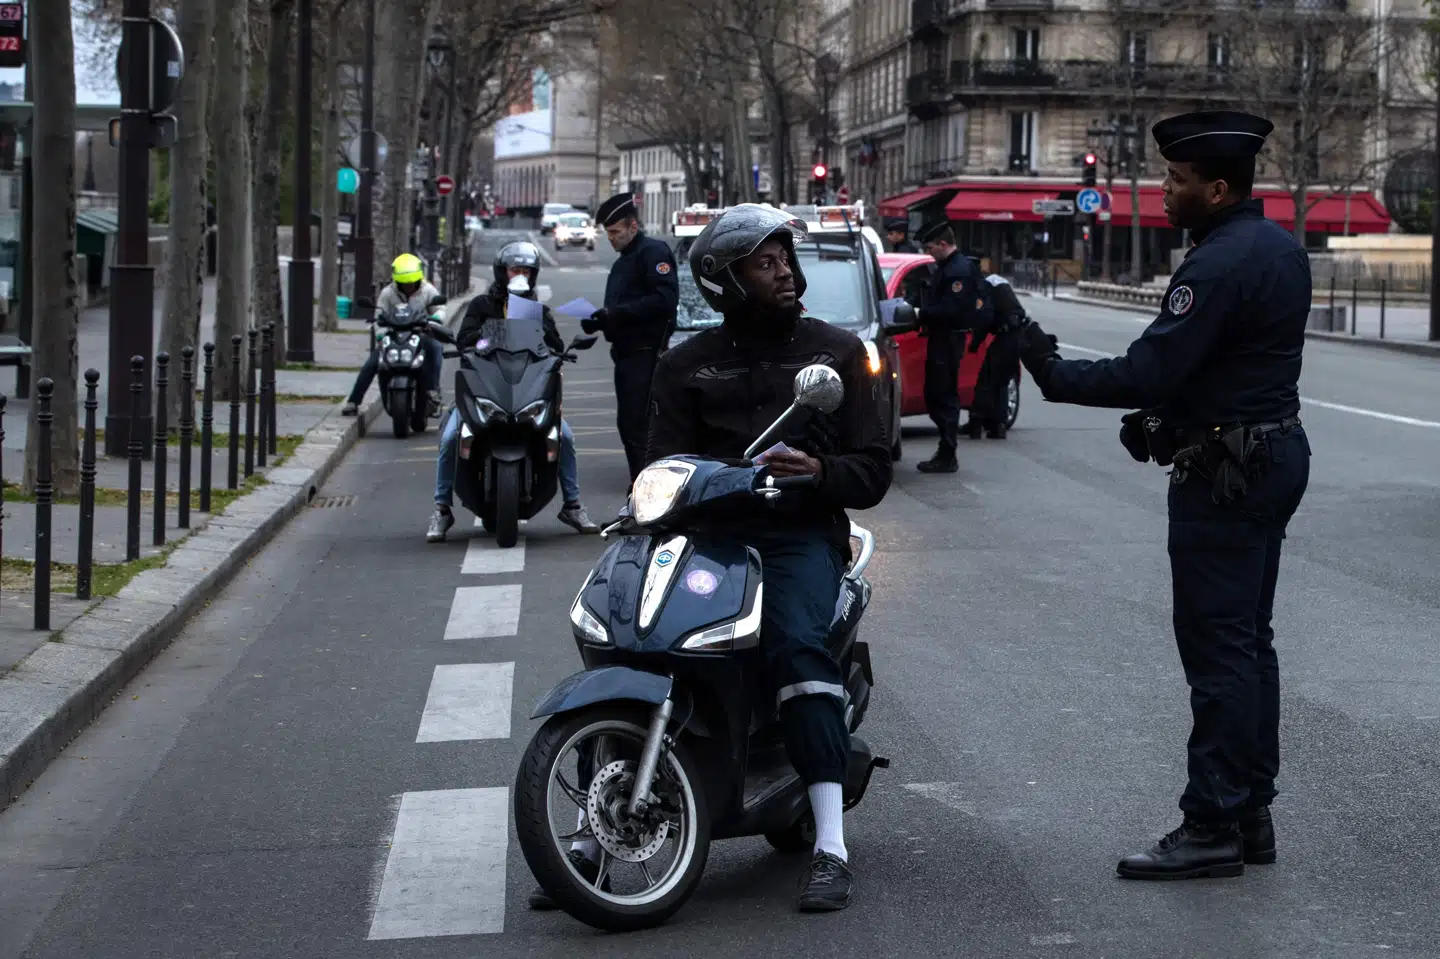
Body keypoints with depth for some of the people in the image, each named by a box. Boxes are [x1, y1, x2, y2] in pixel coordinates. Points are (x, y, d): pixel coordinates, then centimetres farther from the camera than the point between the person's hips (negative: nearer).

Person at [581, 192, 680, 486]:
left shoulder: (654, 251, -7)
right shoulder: (622, 262, 24)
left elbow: (665, 299, -20)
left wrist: (615, 313, -21)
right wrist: (599, 320, 7)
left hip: (645, 352, -10)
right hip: (625, 352, 10)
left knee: (638, 426, -14)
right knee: (627, 425, 9)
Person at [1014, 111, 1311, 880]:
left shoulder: (1218, 266, -20)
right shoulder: (1278, 248, 11)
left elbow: (1147, 373, -24)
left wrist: (1053, 373, -14)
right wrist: (1166, 415, 8)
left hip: (1226, 471, -10)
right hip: (1277, 449, 10)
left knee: (1217, 649, -6)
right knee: (1249, 642, 14)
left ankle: (1212, 828, -2)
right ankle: (1250, 813, 20)